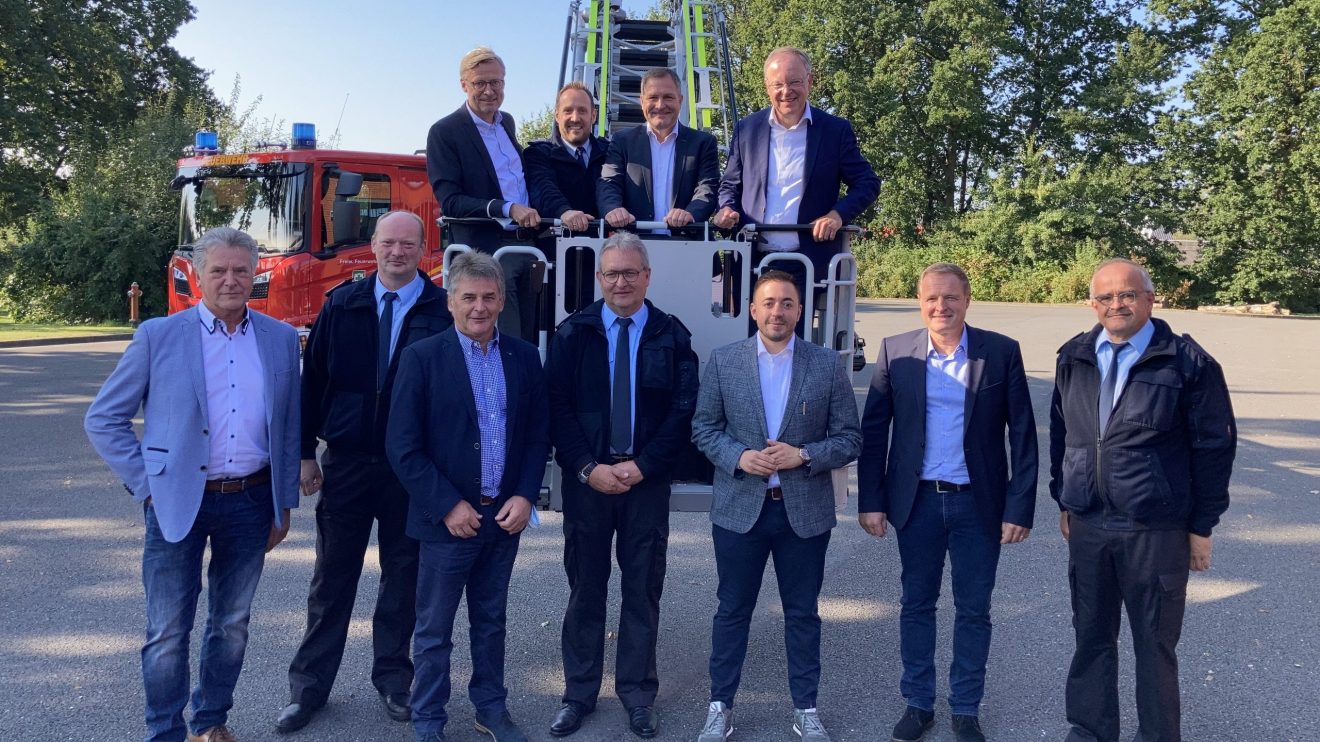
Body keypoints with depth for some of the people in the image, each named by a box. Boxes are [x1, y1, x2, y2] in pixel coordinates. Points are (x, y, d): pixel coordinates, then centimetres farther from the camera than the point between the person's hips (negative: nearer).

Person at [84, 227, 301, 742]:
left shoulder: (280, 338, 5)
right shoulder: (158, 336, -2)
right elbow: (103, 419, 1)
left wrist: (284, 504, 9)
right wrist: (145, 484, -6)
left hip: (250, 502, 3)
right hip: (178, 502, -2)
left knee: (232, 625, 14)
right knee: (168, 632, 3)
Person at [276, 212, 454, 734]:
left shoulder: (443, 311, -5)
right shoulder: (342, 305, 2)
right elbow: (313, 378, 4)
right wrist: (306, 452, 2)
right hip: (346, 462, 2)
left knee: (403, 574, 11)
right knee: (332, 577, 10)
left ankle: (393, 679, 27)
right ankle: (309, 686, 24)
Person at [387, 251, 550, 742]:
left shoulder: (524, 357, 3)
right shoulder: (421, 357, -8)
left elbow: (539, 434, 7)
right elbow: (402, 446, -10)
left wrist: (525, 496, -4)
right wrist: (448, 505, -13)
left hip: (505, 516, 4)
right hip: (449, 518, -3)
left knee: (490, 622, 18)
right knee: (434, 630, 10)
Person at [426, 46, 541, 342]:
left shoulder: (508, 122, 15)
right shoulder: (444, 132, -7)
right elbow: (450, 201, -13)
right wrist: (507, 209, -23)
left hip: (526, 243, 7)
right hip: (486, 249, -7)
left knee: (531, 339, 10)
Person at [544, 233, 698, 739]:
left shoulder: (672, 335, 2)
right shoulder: (573, 333, 2)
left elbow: (683, 412, -2)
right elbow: (557, 407, -3)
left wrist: (641, 466, -11)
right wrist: (588, 468, -12)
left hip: (647, 480, 0)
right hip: (586, 479, 0)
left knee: (643, 589, 9)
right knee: (585, 587, 9)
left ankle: (638, 694, 23)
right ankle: (579, 693, 23)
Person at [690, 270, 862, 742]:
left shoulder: (827, 365, -2)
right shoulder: (723, 361, -1)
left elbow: (849, 439, -1)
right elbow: (703, 427, 3)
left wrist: (803, 456, -17)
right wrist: (739, 457, -15)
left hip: (805, 511, 0)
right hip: (739, 508, 0)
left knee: (802, 613, 13)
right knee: (733, 611, 11)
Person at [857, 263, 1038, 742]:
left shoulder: (1002, 352, -4)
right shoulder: (895, 352, -1)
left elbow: (1022, 435, -3)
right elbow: (873, 431, 1)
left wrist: (1019, 507, -7)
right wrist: (871, 500, -3)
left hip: (978, 503, -1)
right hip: (917, 502, 1)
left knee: (973, 611, 11)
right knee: (917, 605, 13)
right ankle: (918, 703, 29)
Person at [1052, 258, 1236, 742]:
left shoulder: (1187, 362, -8)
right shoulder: (1073, 358, 5)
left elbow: (1214, 446, -5)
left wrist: (1202, 525, -4)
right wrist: (1064, 501, 13)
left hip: (1157, 531, -4)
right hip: (1087, 525, 4)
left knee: (1155, 643, 10)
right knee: (1091, 635, 16)